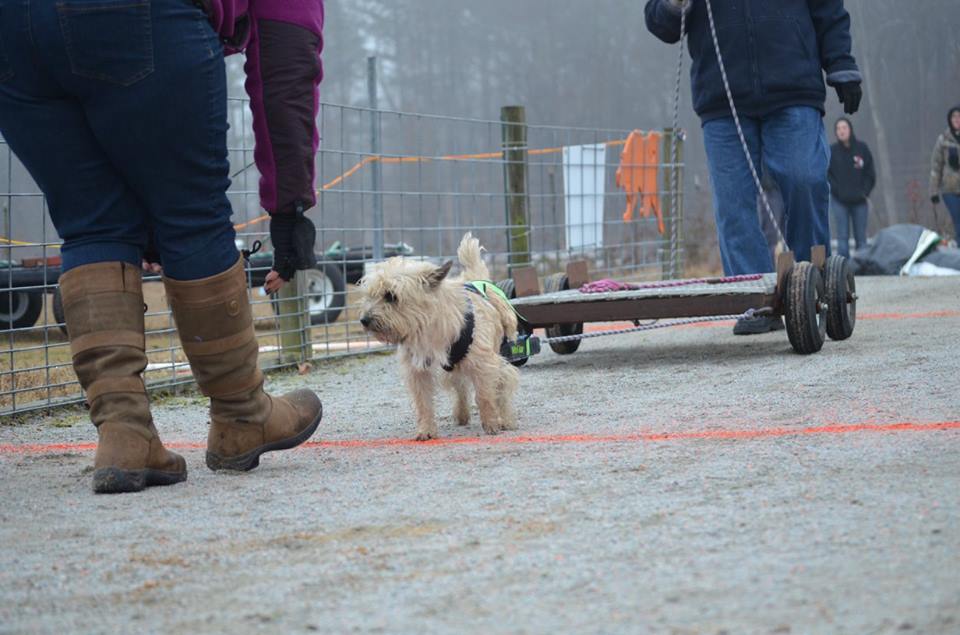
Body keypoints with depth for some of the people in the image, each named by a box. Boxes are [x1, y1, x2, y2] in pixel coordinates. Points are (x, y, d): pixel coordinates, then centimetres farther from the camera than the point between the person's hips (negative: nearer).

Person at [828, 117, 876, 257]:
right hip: (839, 201, -1)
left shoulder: (862, 148, 2)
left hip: (859, 200, 1)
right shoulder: (832, 151, -2)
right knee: (843, 237, -4)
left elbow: (870, 173, 6)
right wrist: (836, 190, -10)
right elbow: (826, 174, -1)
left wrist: (865, 191, -4)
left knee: (861, 238, 5)